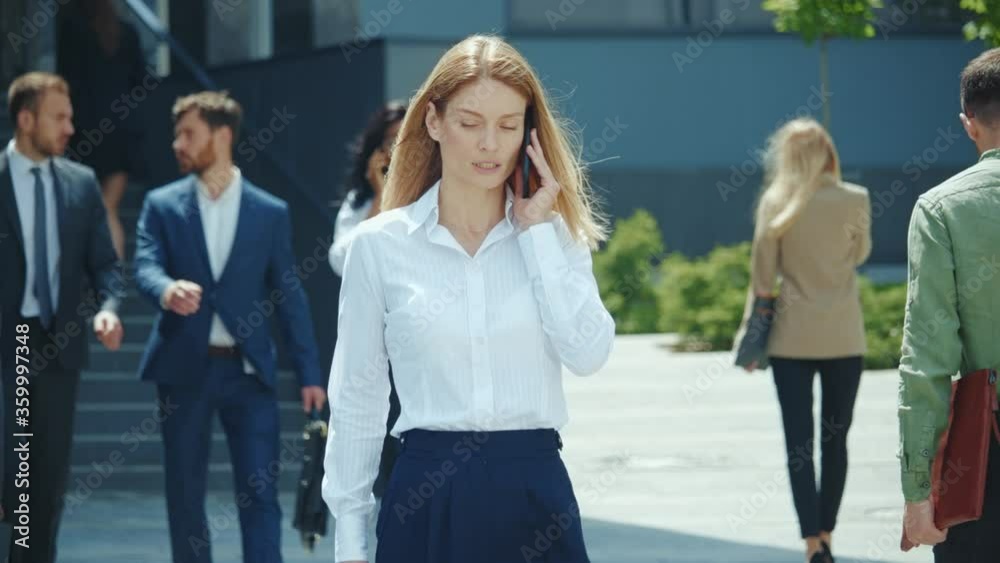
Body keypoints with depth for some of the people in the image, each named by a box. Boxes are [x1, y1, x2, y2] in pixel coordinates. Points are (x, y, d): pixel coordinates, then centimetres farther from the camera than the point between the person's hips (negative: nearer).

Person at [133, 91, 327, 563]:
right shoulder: (162, 205, 5)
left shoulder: (271, 213, 5)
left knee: (260, 493, -5)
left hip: (248, 369, -1)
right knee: (185, 494, 7)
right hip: (184, 369, 1)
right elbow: (145, 267, -9)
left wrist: (309, 373, 3)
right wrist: (167, 289, -34)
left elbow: (289, 295, 6)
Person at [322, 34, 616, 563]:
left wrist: (537, 232, -6)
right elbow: (356, 400, 7)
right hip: (427, 494, -1)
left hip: (533, 489, 1)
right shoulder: (381, 243, 2)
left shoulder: (553, 234, 7)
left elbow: (587, 352, -9)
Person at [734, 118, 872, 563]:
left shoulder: (776, 202, -4)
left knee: (799, 442, 0)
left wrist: (751, 328, 5)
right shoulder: (855, 200, -4)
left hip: (792, 337, 0)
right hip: (842, 337, 1)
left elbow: (762, 274, -2)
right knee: (835, 439, 12)